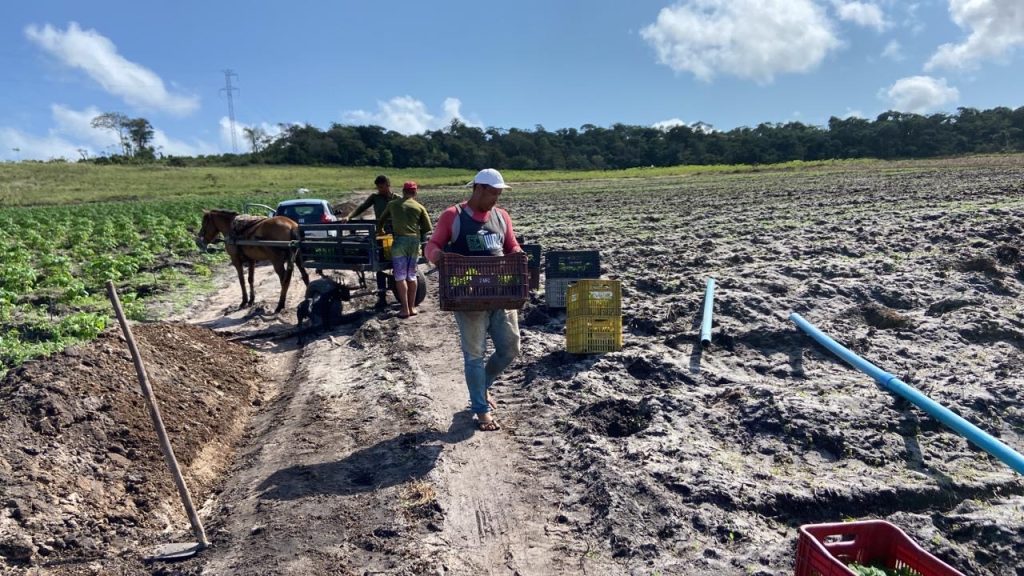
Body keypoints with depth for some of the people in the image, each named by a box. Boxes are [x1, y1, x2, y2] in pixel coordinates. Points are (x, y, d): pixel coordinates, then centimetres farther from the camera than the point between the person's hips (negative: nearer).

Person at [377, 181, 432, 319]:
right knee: (412, 275, 12)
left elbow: (381, 219, 27)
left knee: (400, 276, 0)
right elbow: (427, 228, 4)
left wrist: (379, 230, 46)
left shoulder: (392, 204, 11)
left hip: (400, 240, -2)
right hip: (415, 241, 2)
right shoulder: (419, 207, 8)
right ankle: (412, 307, 15)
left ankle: (405, 309, -5)